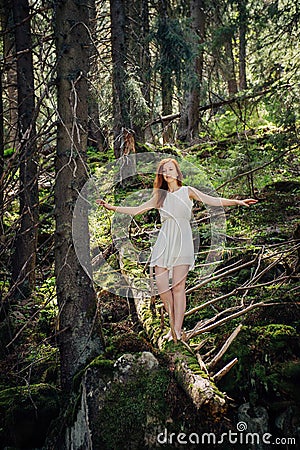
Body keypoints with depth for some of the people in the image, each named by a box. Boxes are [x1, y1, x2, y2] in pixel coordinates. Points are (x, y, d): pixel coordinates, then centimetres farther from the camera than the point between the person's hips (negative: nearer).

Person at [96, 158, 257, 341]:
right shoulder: (160, 195, 18)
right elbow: (138, 210, 21)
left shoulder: (187, 191, 11)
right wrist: (112, 207, 18)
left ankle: (177, 331, -5)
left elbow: (213, 200, 4)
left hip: (182, 239, -3)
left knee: (178, 285, -8)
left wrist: (237, 202, -7)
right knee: (161, 282, -7)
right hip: (164, 240, 3)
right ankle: (174, 325, 9)